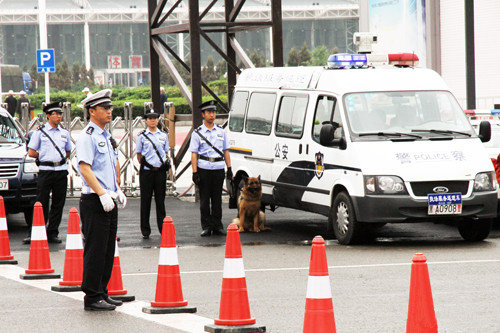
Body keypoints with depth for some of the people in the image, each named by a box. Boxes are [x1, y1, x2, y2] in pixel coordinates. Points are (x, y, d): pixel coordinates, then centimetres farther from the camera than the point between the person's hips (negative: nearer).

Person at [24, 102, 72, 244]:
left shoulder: (65, 133, 13)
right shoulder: (40, 132, 1)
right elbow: (31, 153, 1)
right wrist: (44, 156, 3)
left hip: (61, 170, 4)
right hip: (45, 171, -4)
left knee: (58, 204, 4)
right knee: (41, 204, -6)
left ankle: (52, 234, 11)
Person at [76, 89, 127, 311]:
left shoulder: (104, 136, 19)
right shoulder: (87, 136, -11)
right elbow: (85, 169, -20)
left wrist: (117, 191, 18)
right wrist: (102, 194, -25)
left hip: (108, 200, 9)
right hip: (94, 201, -9)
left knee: (107, 250, 12)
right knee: (95, 250, -7)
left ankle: (102, 294, 18)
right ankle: (92, 298, -4)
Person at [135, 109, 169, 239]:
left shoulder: (163, 135, 10)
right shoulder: (142, 136, 2)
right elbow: (139, 155, 7)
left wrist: (164, 164, 6)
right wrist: (144, 165, 4)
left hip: (160, 171, 2)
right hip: (146, 171, -2)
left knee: (160, 200, 5)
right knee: (145, 200, 2)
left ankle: (163, 228, 12)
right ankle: (145, 230, 8)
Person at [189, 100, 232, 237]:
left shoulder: (221, 131, 12)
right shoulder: (197, 133, 2)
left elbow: (226, 151, 16)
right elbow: (194, 154, -1)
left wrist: (229, 168, 8)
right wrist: (195, 172, -9)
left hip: (219, 169, 2)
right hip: (204, 169, -2)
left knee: (217, 199, 5)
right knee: (204, 199, 0)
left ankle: (217, 226, 10)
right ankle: (206, 227, 5)